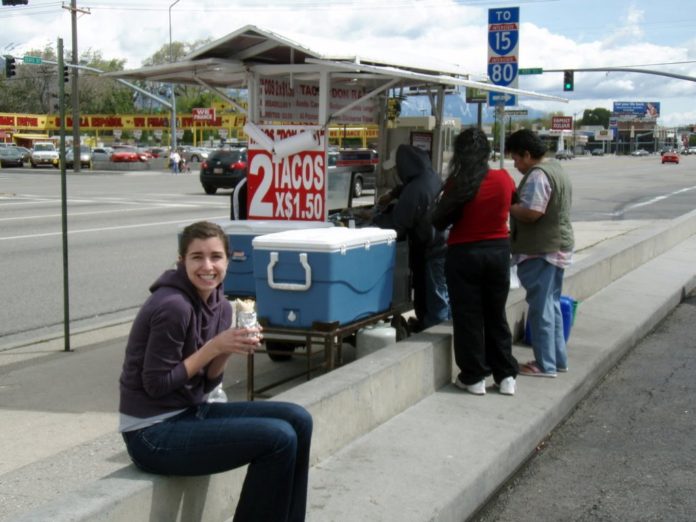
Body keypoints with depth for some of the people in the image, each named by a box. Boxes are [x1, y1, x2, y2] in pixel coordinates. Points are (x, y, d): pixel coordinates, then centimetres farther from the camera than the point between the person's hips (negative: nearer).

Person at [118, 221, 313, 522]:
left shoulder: (220, 306, 5)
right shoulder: (173, 307, -21)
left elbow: (205, 383, 8)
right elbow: (156, 384, -18)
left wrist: (229, 350, -11)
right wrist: (214, 346, -19)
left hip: (191, 413, 8)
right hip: (153, 433, -8)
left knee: (297, 421, 0)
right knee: (278, 438, -17)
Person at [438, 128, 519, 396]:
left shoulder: (456, 183, -15)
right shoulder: (504, 179, -5)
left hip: (464, 253, -4)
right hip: (499, 250, 4)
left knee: (468, 318, 7)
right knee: (496, 315, 15)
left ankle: (474, 377, 12)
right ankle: (506, 376, 19)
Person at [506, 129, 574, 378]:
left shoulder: (537, 175, -18)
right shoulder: (556, 168, 14)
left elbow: (531, 213, -26)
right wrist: (516, 201, 13)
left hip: (540, 251, -10)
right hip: (558, 246, 10)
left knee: (540, 307, -3)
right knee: (551, 305, 17)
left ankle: (545, 364, 3)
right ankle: (558, 358, 25)